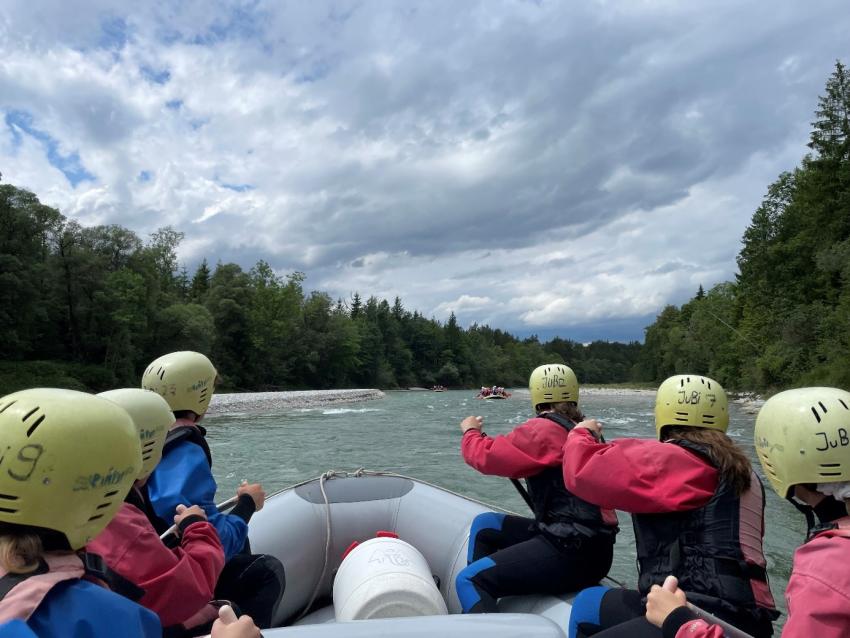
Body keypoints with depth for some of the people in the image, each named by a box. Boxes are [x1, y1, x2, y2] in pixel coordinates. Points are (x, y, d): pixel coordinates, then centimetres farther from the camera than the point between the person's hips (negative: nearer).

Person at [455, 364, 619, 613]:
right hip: (589, 545, 10)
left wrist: (470, 431, 6)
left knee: (468, 580, -12)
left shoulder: (544, 429, -14)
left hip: (572, 553, -10)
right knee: (484, 524, 17)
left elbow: (487, 455, -13)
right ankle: (471, 615, 18)